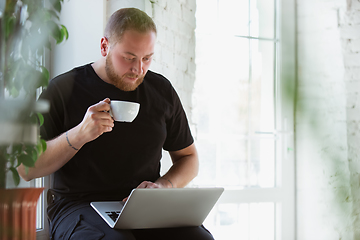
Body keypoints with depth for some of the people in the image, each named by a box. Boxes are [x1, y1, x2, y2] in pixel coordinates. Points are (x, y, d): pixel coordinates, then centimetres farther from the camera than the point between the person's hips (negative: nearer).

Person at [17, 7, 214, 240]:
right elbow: (26, 169, -3)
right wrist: (79, 135, -18)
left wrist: (162, 186, -3)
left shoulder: (161, 90, 11)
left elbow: (188, 158, 19)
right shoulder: (64, 89, 0)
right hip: (79, 205, -3)